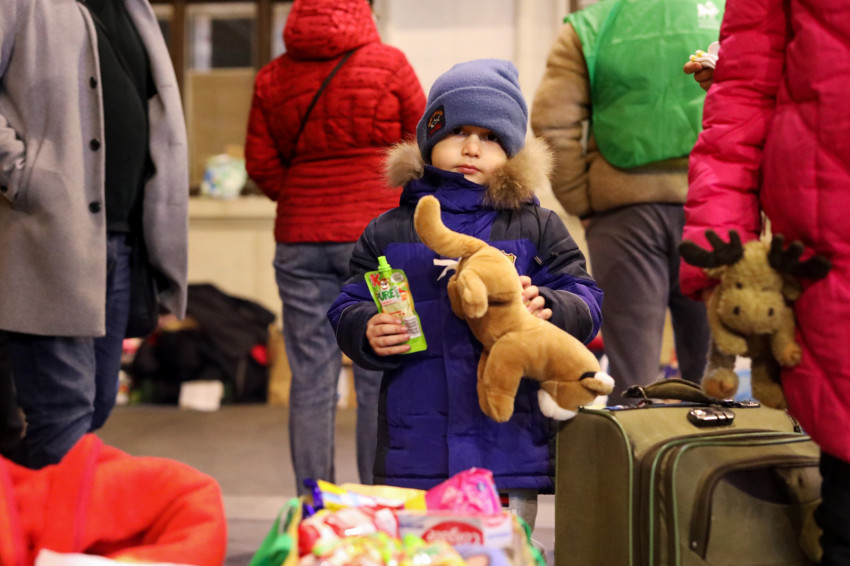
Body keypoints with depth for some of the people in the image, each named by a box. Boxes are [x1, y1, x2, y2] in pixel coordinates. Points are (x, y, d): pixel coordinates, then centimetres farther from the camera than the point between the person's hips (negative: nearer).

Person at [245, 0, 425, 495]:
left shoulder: (272, 78, 6)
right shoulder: (390, 65, -3)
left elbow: (261, 164, 5)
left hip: (300, 238, 3)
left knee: (310, 379, 6)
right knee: (382, 379, 3)